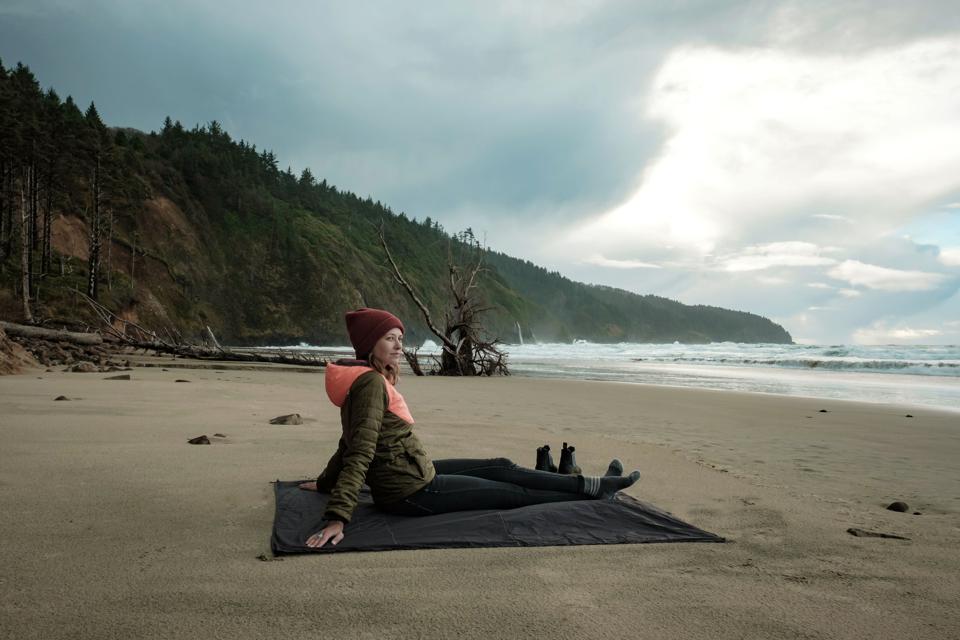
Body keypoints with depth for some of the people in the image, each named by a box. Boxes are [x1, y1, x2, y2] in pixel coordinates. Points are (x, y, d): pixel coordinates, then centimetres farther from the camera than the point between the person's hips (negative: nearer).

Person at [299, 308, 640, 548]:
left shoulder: (366, 378, 10)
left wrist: (326, 482, 29)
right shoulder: (371, 382, -21)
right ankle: (593, 490, 18)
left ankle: (590, 484, 18)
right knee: (514, 493, 4)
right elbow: (361, 452, -29)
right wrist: (337, 517, -33)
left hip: (417, 473, 10)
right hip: (411, 491, -10)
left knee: (501, 467, 11)